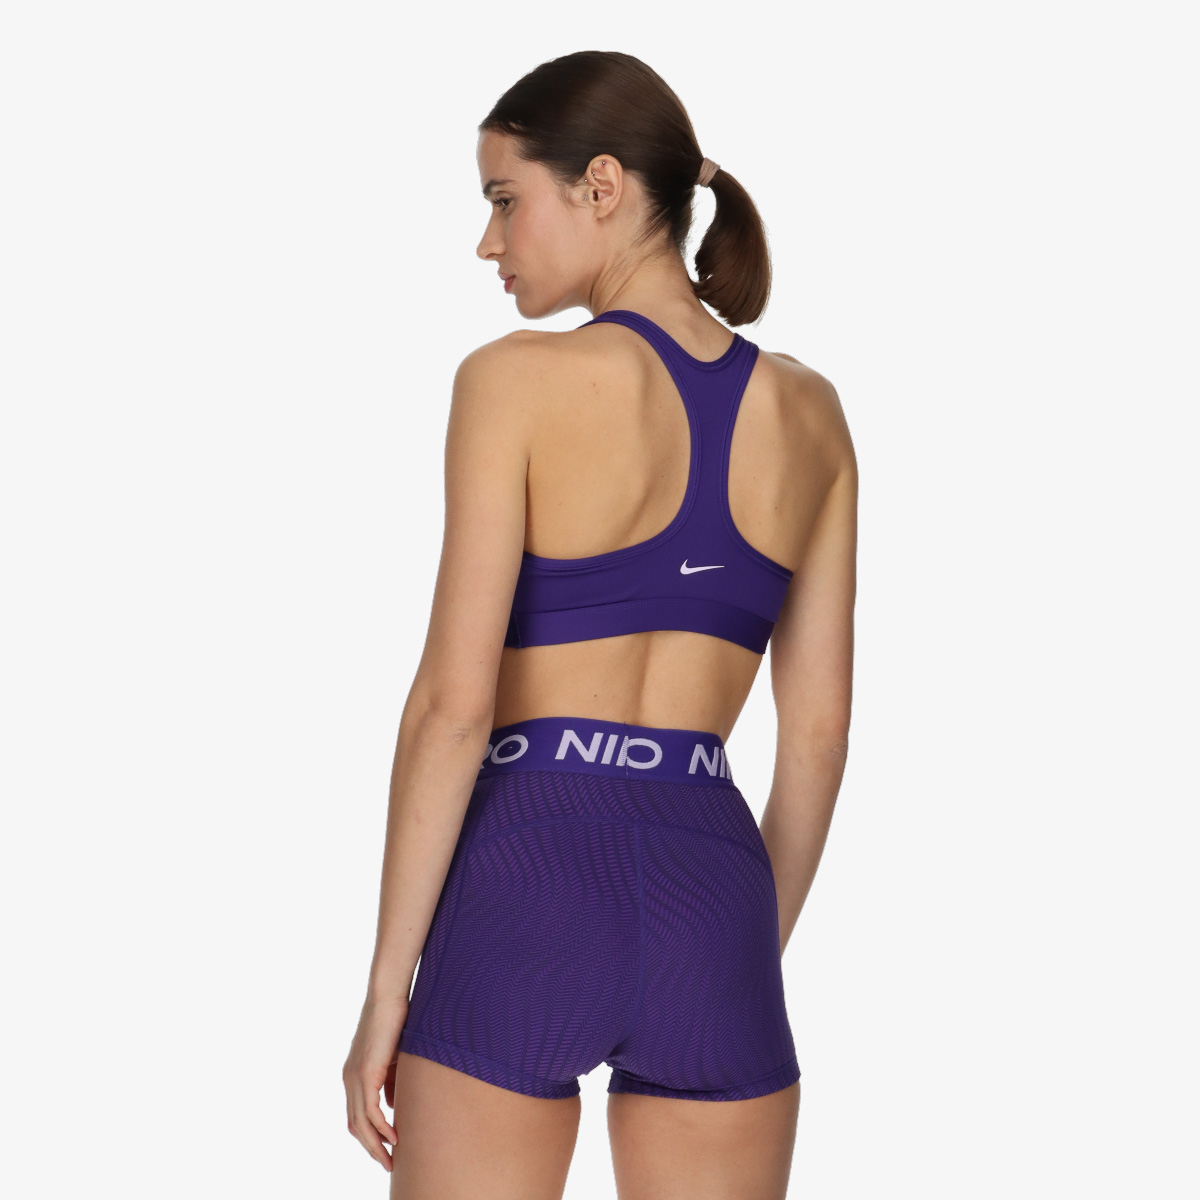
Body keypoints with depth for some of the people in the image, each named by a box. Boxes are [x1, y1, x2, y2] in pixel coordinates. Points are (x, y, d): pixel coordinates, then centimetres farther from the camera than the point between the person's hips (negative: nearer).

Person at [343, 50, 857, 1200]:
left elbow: (454, 700, -11)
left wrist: (386, 986, -5)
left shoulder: (517, 381, -7)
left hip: (525, 892, -4)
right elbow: (819, 727, 10)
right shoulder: (807, 411, 7)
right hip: (710, 900, 4)